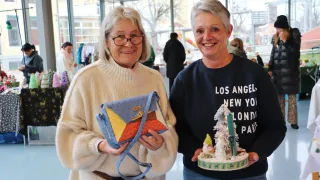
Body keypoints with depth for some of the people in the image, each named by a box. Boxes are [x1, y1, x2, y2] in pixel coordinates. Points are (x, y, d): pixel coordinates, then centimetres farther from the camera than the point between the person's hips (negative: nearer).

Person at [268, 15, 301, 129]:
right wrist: (270, 68, 5)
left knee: (292, 98, 3)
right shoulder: (276, 38, 10)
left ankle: (293, 121, 9)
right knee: (279, 98, 4)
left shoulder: (294, 36, -1)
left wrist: (285, 41, -19)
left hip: (291, 72, -3)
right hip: (277, 73, 3)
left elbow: (294, 51, -13)